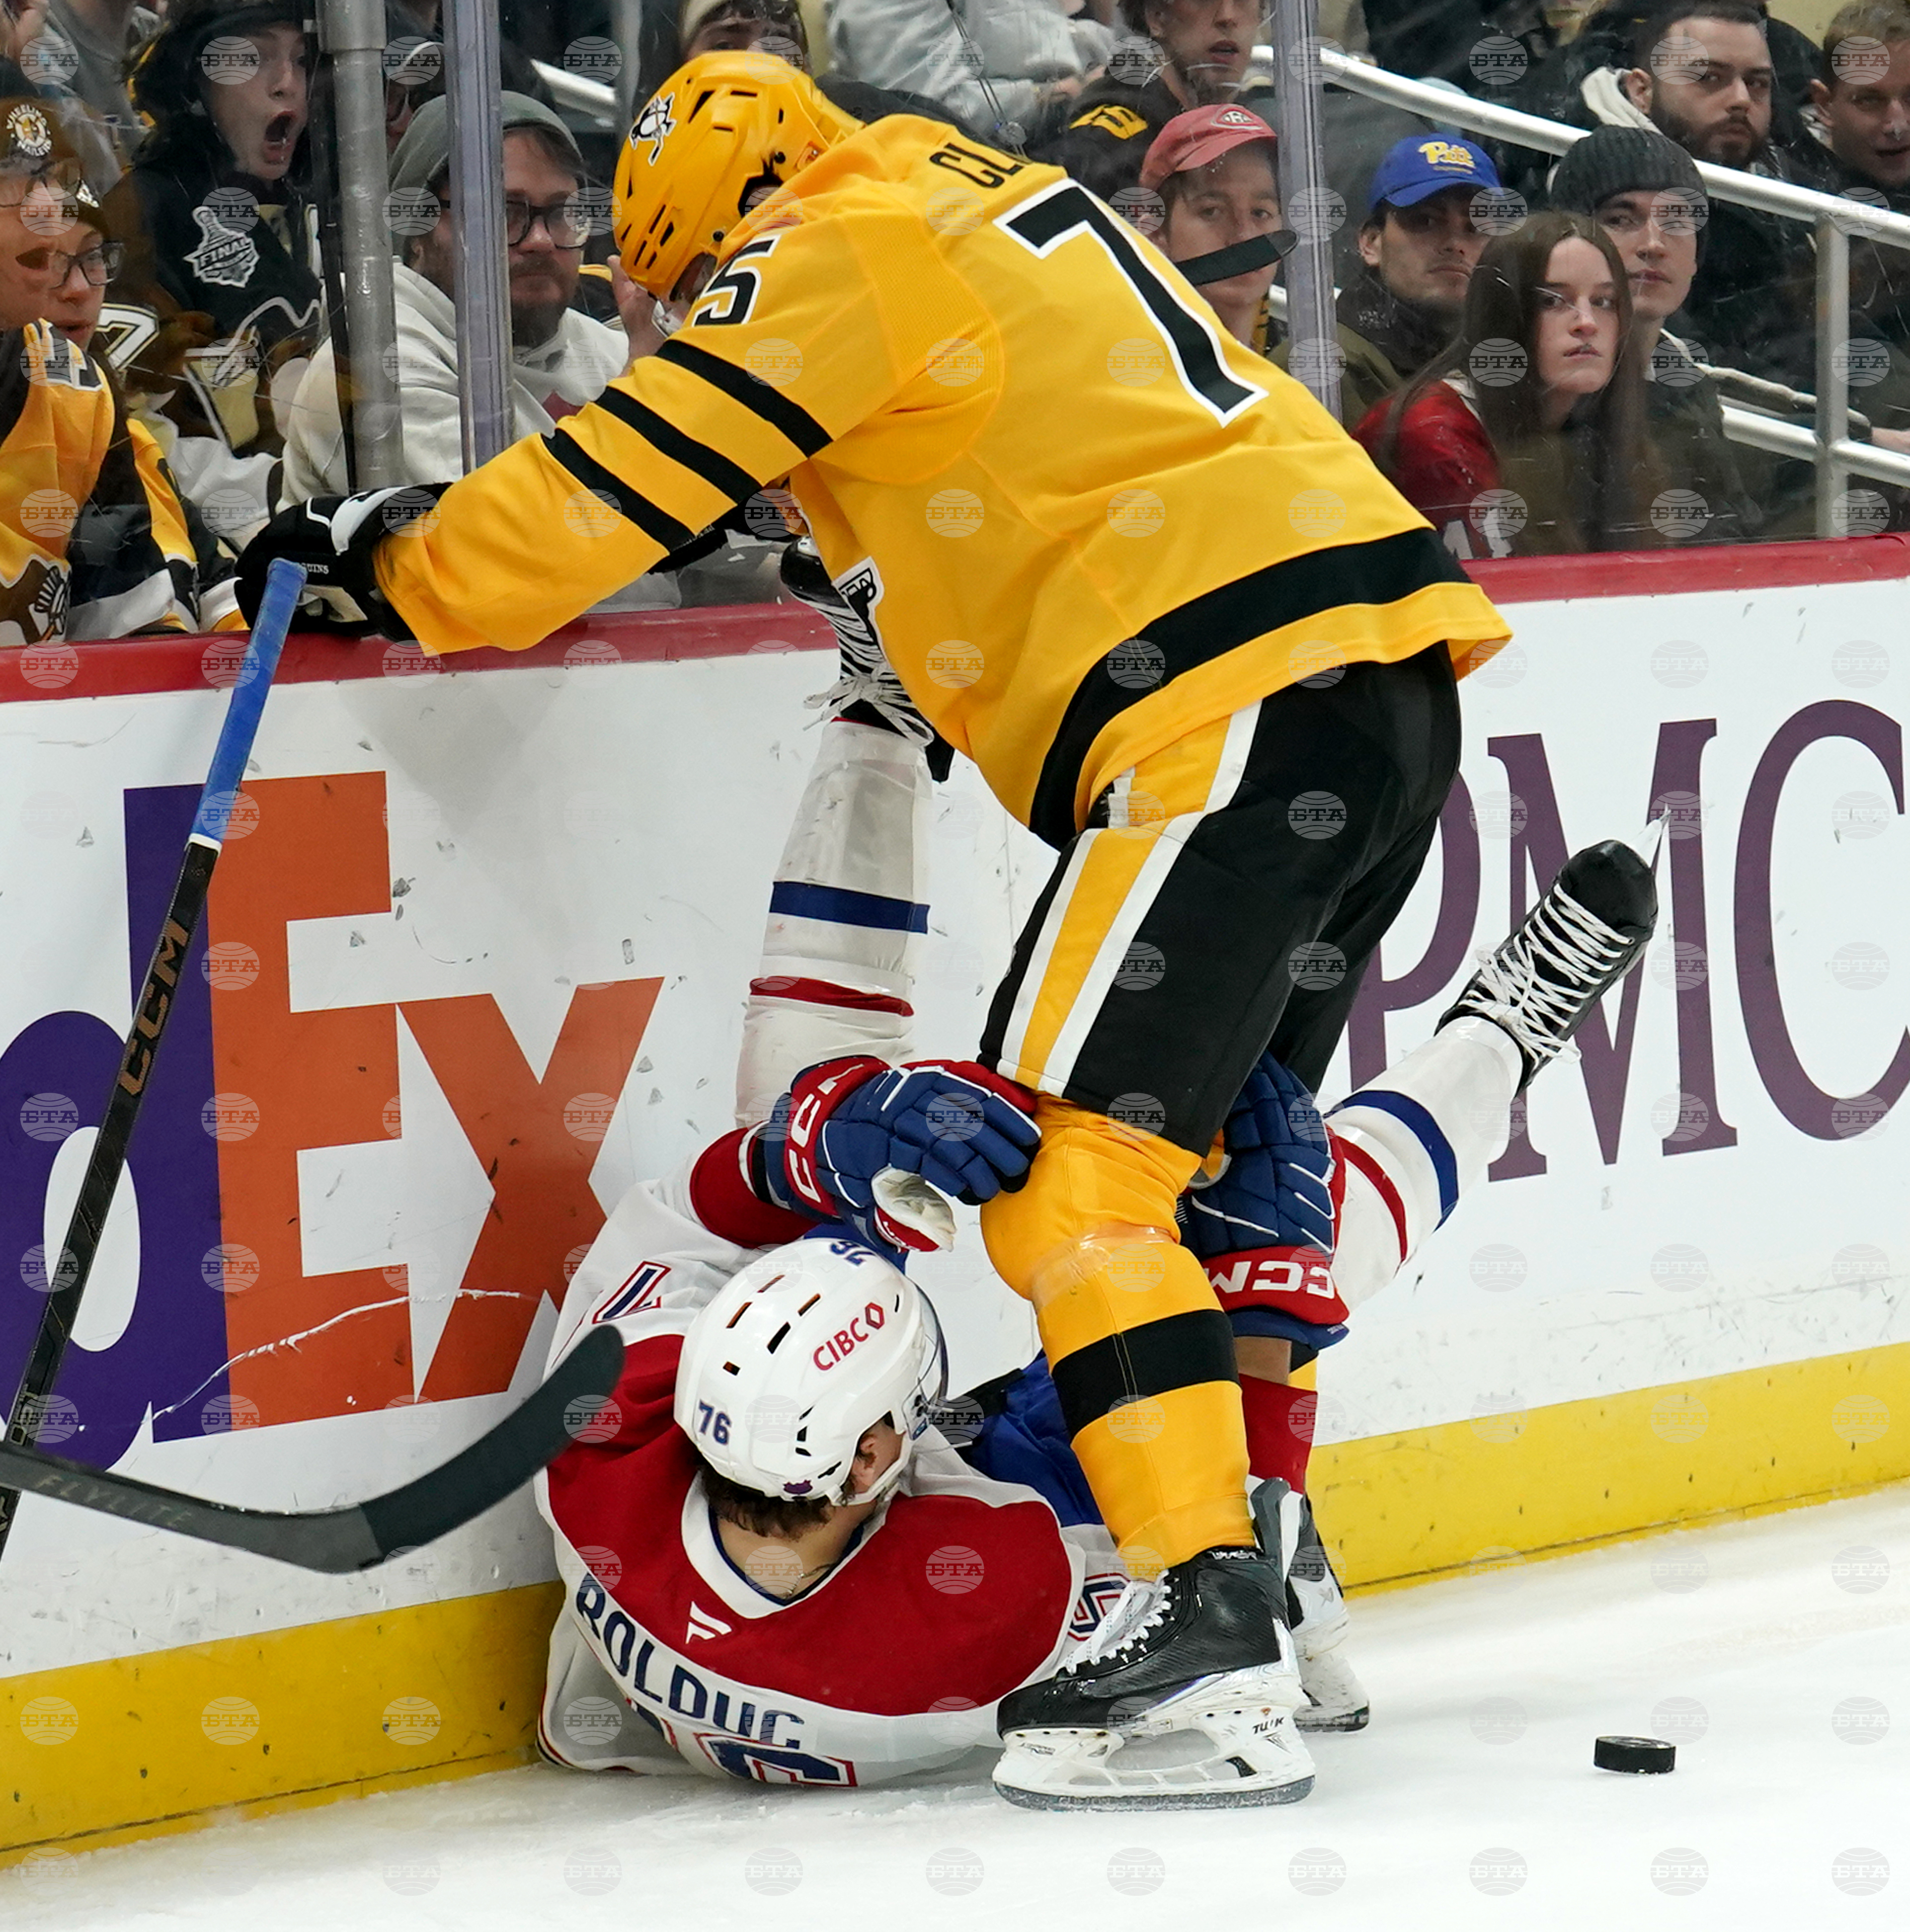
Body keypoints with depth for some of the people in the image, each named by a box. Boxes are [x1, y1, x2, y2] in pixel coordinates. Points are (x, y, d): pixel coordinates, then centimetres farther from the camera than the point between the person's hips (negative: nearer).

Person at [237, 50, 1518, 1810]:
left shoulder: (837, 250, -4)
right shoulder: (976, 197, 23)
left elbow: (636, 470, -6)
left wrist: (390, 567, 5)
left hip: (1238, 701, -10)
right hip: (1390, 680, 10)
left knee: (1074, 1160, -11)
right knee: (1183, 1153, 19)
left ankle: (1211, 1613, -19)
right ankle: (1251, 1560, 21)